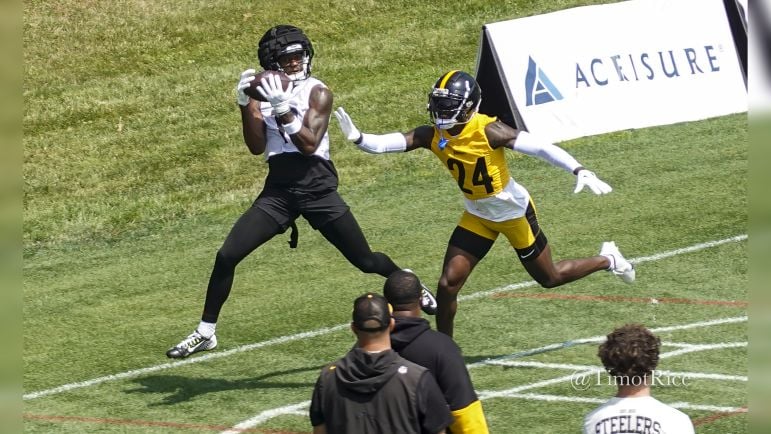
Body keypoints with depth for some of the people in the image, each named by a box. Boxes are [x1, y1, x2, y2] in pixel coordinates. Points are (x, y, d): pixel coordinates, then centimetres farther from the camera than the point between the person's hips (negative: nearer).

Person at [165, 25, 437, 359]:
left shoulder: (317, 92, -3)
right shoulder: (263, 94, 7)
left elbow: (310, 144, -14)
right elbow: (257, 147, -2)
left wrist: (283, 109, -25)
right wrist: (246, 105, -13)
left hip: (316, 186, -3)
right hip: (278, 189, 3)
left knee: (365, 261, 5)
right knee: (227, 256, -8)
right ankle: (205, 333, 3)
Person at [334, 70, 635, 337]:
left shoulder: (488, 131, -30)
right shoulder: (432, 136, -15)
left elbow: (540, 147, -33)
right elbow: (383, 145, -22)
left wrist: (579, 171, -43)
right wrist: (357, 138, -43)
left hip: (514, 211, -4)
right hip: (477, 215, 5)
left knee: (550, 278, 13)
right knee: (448, 284, -4)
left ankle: (607, 260, 39)